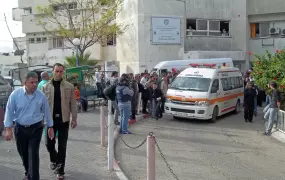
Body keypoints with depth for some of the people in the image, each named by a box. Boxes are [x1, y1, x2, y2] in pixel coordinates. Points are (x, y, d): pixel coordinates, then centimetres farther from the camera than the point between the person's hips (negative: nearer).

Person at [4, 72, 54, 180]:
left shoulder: (41, 96, -6)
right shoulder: (15, 94, -9)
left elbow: (46, 112, 4)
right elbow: (9, 112, -5)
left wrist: (50, 127, 8)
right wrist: (8, 129, -8)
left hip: (36, 128, -1)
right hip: (20, 128, 2)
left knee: (33, 154, -6)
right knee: (23, 153, 16)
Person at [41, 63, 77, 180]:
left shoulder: (69, 87, 0)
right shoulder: (46, 87, 3)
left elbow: (73, 104, 0)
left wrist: (74, 119, -4)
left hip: (64, 119, -1)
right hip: (50, 119, 1)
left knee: (62, 146, 4)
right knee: (49, 143, 8)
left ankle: (60, 170, 16)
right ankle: (54, 159, 40)